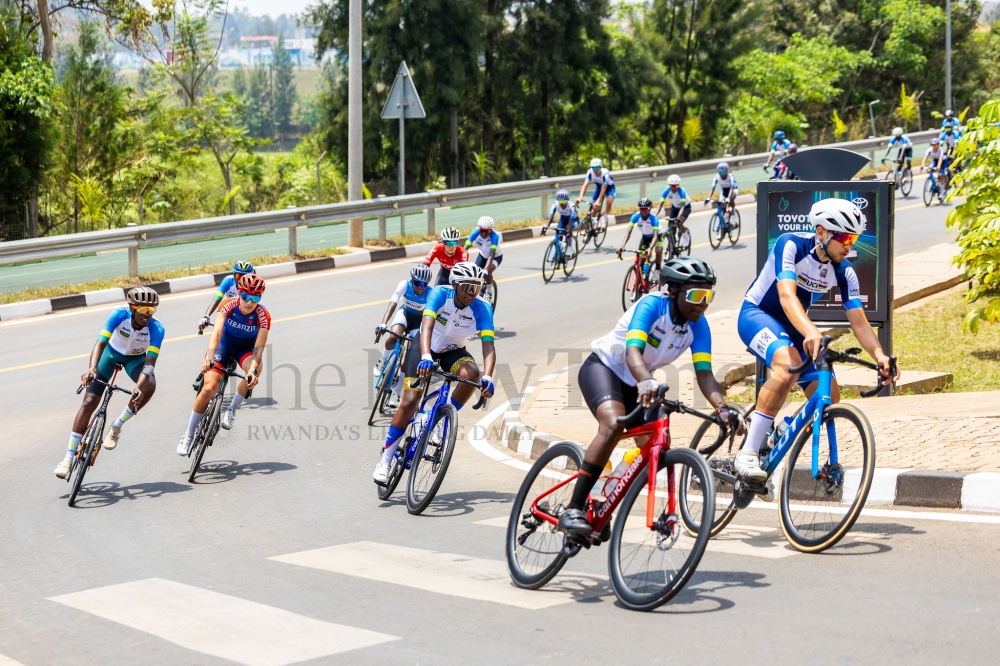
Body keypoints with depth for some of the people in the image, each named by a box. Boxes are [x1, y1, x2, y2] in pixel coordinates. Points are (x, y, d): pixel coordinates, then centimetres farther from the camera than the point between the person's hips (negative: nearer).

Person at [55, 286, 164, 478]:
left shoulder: (156, 328, -31)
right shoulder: (119, 315, -33)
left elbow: (150, 361, -37)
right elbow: (101, 342, -40)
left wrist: (139, 387, -54)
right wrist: (92, 369, -57)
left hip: (135, 358, 0)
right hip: (111, 352, 0)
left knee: (149, 386, -32)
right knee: (89, 401, -10)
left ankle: (116, 426, -8)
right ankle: (69, 458, -2)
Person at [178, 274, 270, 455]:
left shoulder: (263, 316, -26)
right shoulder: (228, 305, -27)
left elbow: (259, 347, -32)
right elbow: (216, 332, -38)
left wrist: (252, 370, -50)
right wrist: (208, 357, -55)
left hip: (246, 349, 0)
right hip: (225, 344, 0)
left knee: (256, 369, -35)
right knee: (209, 388, -17)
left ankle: (231, 410, -12)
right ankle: (188, 435, 0)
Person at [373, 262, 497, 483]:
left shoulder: (482, 309, -23)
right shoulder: (440, 294, -27)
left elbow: (488, 345, -32)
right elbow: (427, 325, -41)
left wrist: (487, 378, -49)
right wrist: (426, 357, -59)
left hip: (453, 351, 2)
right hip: (425, 346, -2)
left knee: (471, 374, -32)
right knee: (410, 402, -15)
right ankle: (385, 460, -4)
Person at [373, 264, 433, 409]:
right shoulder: (404, 285, -29)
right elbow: (392, 305, -37)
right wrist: (383, 324, -52)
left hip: (419, 320, -1)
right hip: (405, 313, 1)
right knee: (393, 338, -30)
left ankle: (395, 393, -2)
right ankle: (382, 363, 2)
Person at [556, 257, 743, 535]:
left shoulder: (698, 326, -11)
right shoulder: (652, 306, -26)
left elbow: (704, 373, -19)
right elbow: (633, 351, -40)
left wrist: (722, 408, -37)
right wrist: (647, 383, -61)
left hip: (634, 383, 7)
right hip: (603, 368, -7)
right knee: (613, 424, -33)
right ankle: (573, 510, -33)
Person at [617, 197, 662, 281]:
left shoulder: (654, 219, -36)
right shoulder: (635, 217, -28)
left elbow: (655, 236, -45)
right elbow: (628, 232, -35)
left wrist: (650, 248, -64)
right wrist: (622, 246, -50)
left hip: (656, 236, -4)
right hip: (645, 237, 4)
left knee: (659, 251, -32)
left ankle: (657, 270, -10)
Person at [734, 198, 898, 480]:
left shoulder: (844, 272, -9)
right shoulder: (791, 245, -24)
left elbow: (859, 322, -11)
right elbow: (787, 296, -37)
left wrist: (879, 354, -30)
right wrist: (810, 332, -54)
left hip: (792, 327, 6)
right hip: (756, 315, -6)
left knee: (828, 396, -8)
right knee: (788, 364, -36)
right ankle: (748, 454, -35)